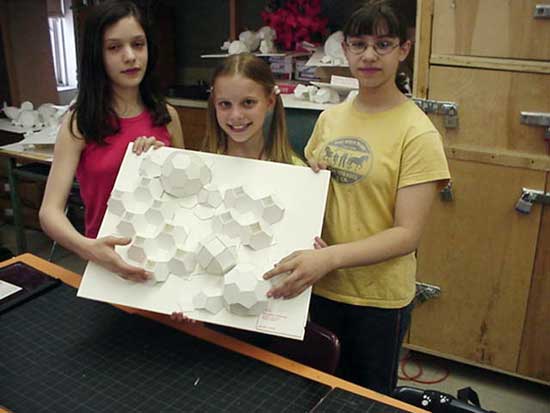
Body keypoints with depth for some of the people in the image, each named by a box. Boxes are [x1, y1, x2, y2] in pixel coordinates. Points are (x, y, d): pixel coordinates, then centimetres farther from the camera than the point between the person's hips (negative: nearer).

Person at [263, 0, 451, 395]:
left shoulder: (417, 133, -15)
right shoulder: (330, 117, 1)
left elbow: (407, 234, -18)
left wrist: (329, 257, -31)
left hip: (379, 299, -4)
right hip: (318, 287, 5)